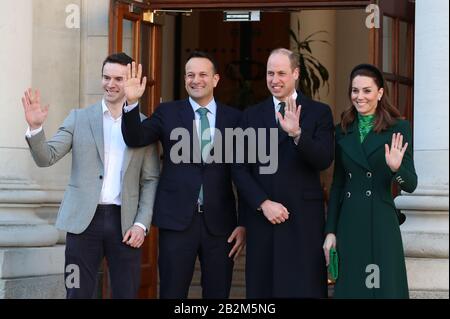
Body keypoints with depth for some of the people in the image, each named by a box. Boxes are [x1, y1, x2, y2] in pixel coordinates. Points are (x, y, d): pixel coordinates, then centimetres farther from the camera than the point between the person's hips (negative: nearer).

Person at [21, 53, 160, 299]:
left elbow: (151, 180, 7)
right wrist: (35, 127, -19)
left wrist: (141, 224, -4)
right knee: (77, 294, 1)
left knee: (126, 294, 4)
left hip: (125, 223, 0)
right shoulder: (79, 118, 6)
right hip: (84, 220, 0)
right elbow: (46, 158, 0)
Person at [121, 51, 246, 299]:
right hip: (177, 219, -1)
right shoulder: (168, 113, 6)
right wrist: (132, 102, -24)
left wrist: (244, 223, 4)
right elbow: (135, 138, -8)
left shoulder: (234, 118, 6)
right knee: (172, 294, 3)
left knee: (218, 294, 7)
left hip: (219, 222, 1)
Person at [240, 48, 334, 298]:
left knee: (305, 289, -4)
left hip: (304, 220, -2)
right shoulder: (251, 115, 12)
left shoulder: (319, 113, 5)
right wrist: (263, 203, -6)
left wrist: (297, 134, -23)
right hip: (261, 217, 2)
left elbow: (324, 160, -8)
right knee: (262, 289, 2)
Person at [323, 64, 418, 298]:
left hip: (381, 225, -3)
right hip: (348, 224, 3)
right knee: (350, 288, 6)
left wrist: (396, 168, -25)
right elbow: (337, 184, 12)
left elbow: (411, 184, -4)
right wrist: (330, 231, 7)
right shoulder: (342, 131, 9)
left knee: (385, 288, -3)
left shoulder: (398, 128, -2)